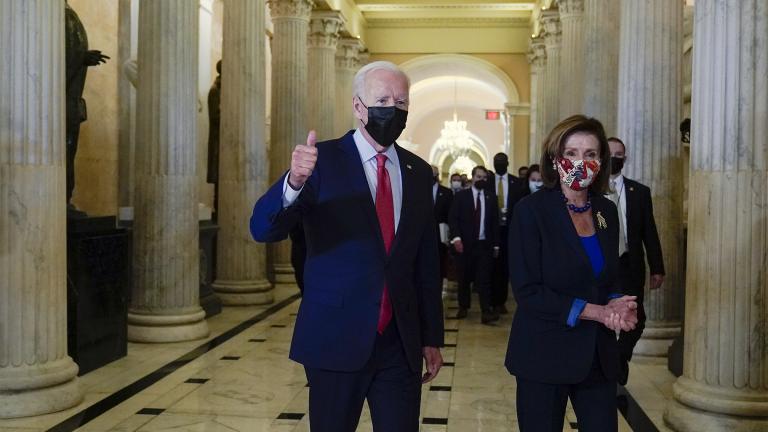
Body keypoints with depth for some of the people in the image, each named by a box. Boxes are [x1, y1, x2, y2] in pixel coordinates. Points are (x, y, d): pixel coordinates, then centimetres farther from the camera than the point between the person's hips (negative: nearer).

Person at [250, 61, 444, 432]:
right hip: (336, 339, -3)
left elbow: (427, 261, 10)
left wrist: (432, 337, 10)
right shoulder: (322, 160, -6)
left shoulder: (419, 172, 6)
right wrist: (294, 181, -37)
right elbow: (262, 229, -17)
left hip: (402, 343, 3)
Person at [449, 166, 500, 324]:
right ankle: (463, 307, 24)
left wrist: (496, 244, 8)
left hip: (484, 244, 1)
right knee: (464, 278, 9)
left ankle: (486, 311, -10)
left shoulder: (491, 198, 10)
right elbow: (452, 218, -4)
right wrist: (456, 237, -17)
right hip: (465, 243, -1)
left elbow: (495, 222, 10)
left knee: (484, 278, -6)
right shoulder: (461, 196, 2)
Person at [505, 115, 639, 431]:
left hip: (599, 357, 5)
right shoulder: (531, 210, -10)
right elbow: (526, 291, -14)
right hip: (545, 357, -4)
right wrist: (594, 311, -17)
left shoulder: (607, 211, 6)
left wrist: (617, 307, -6)